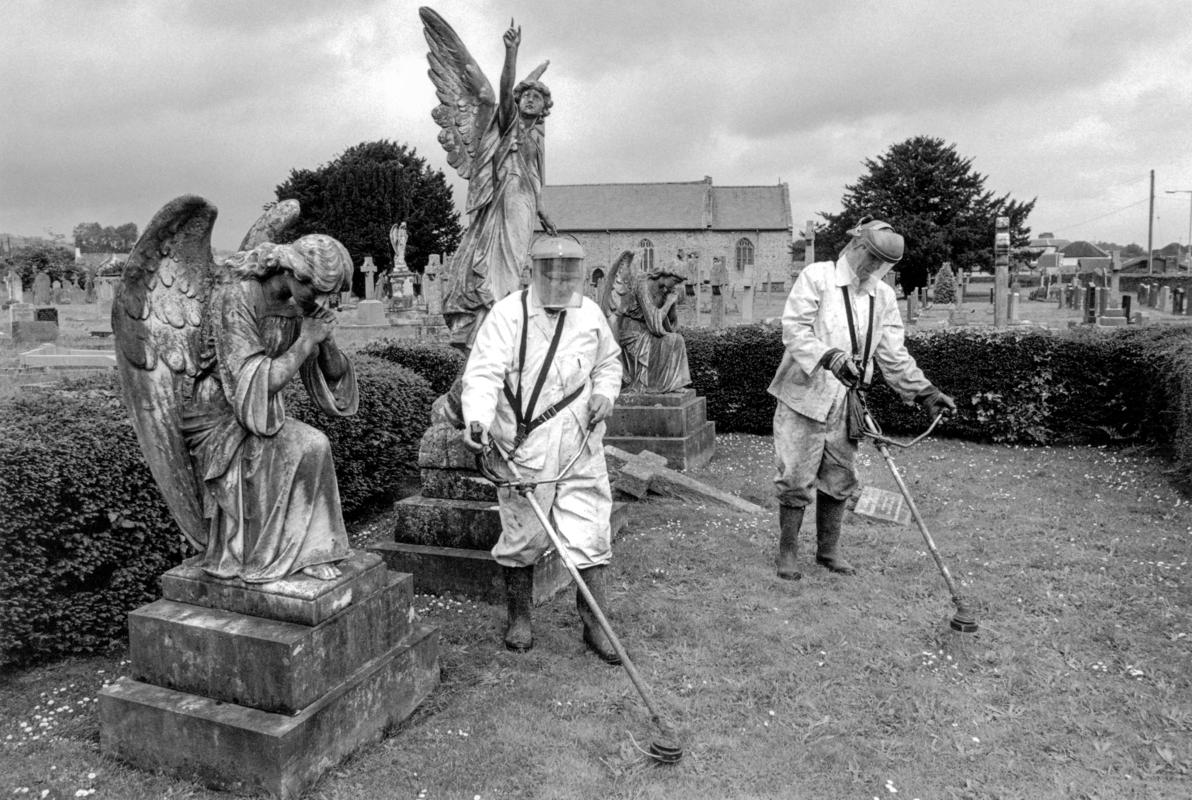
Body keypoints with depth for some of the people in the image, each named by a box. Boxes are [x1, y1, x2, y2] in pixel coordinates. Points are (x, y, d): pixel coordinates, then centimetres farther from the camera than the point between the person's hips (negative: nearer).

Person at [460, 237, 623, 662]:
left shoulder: (590, 314, 6)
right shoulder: (507, 314, -9)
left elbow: (608, 361, 23)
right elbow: (483, 372, -18)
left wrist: (604, 392, 3)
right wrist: (477, 419, -35)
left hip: (582, 448, 4)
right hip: (524, 448, -3)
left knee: (590, 534, 4)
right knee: (523, 535, 8)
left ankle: (595, 624, 18)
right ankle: (518, 618, 29)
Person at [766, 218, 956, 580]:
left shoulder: (884, 296, 10)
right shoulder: (816, 276, -6)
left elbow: (894, 355, 12)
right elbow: (794, 328, -17)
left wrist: (925, 391, 5)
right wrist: (830, 357, -32)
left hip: (845, 402, 5)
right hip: (804, 397, -5)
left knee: (839, 480, 12)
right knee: (796, 479, 0)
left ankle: (829, 550, 28)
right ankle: (787, 553, 15)